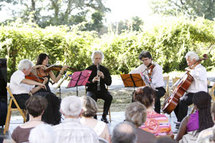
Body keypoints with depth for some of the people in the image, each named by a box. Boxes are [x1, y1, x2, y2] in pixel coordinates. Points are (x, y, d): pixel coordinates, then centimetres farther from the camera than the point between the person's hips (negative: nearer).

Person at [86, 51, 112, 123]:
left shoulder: (105, 69, 9)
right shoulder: (88, 69, 3)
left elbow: (109, 83, 1)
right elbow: (85, 83, -4)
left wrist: (103, 77, -17)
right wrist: (92, 81, -24)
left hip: (102, 90, 2)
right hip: (91, 90, -2)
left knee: (109, 97, -30)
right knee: (92, 98, -36)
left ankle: (104, 116, -17)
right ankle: (94, 116, -20)